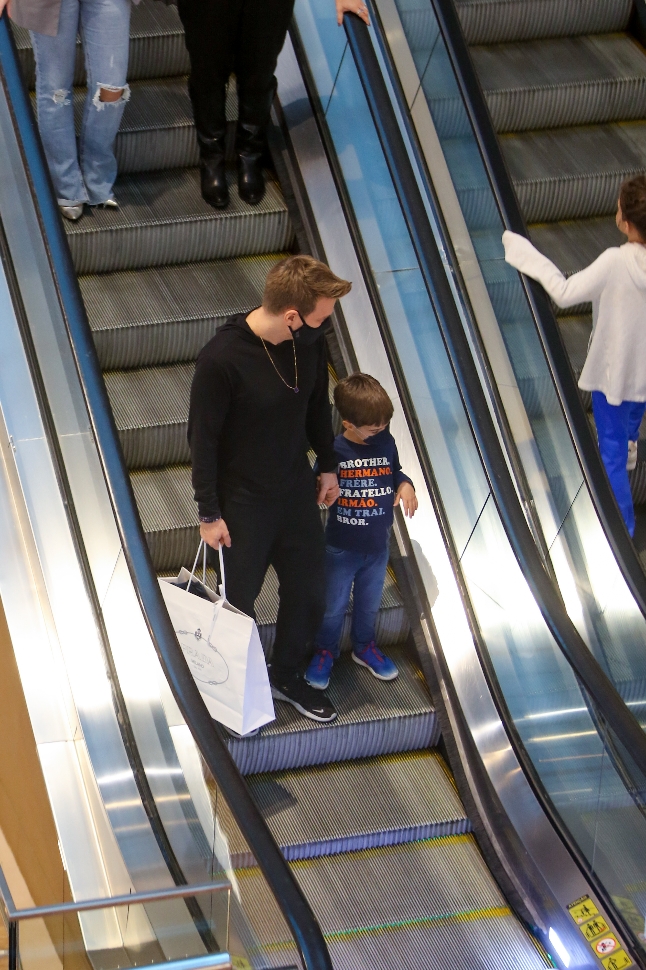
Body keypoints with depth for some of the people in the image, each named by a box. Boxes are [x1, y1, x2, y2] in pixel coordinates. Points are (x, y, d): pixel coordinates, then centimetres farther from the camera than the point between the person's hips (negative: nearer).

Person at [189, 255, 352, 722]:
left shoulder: (310, 340, -13)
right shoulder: (222, 359, -30)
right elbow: (203, 438, -19)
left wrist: (328, 465, 17)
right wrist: (210, 513, -12)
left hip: (297, 491, 6)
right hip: (243, 503, -5)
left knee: (309, 591, 17)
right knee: (239, 599, 13)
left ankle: (287, 676, 40)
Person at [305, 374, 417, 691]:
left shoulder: (386, 442, -9)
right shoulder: (334, 451, -22)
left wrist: (405, 484, -11)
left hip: (377, 547, 4)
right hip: (340, 549, -4)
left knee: (369, 604, 23)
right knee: (333, 607, 15)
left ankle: (364, 647, 47)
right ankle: (325, 652, 39)